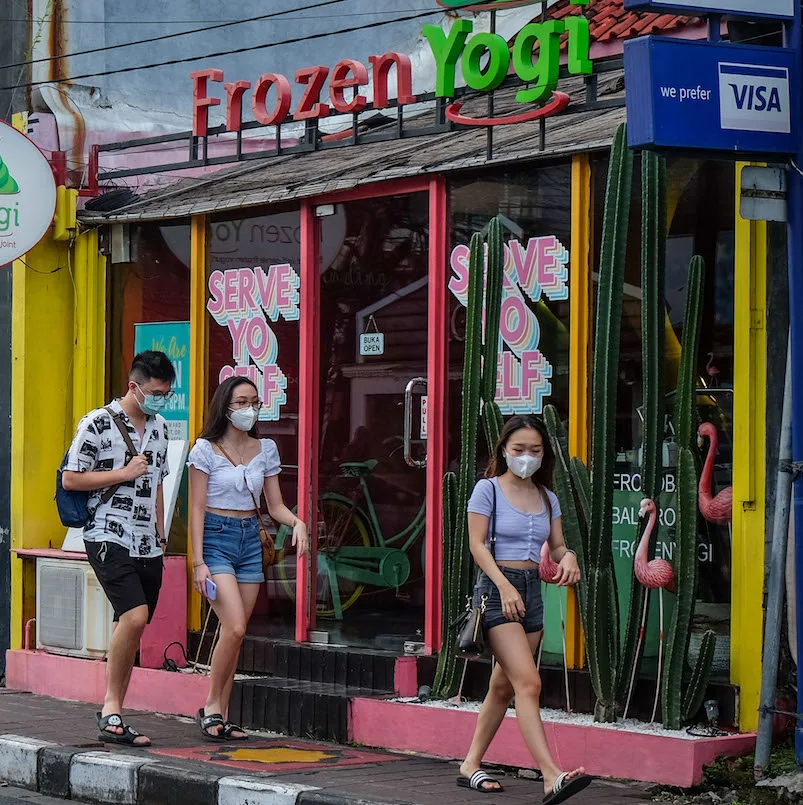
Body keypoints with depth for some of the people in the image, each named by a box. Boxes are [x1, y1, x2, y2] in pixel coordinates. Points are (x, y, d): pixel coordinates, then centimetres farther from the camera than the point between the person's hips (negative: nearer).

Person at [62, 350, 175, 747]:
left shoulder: (159, 428, 16)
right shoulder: (98, 423, -6)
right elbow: (70, 479, -7)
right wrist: (124, 473, -10)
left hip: (147, 546, 7)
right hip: (109, 538, -7)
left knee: (131, 631, 5)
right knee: (134, 616, -23)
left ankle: (112, 715, 13)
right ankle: (111, 706, -12)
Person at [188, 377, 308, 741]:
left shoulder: (266, 450, 9)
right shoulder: (206, 449, -5)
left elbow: (275, 505, 11)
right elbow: (197, 509, -6)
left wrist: (297, 522, -11)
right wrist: (199, 561, -13)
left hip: (250, 540, 5)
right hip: (216, 538, -5)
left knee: (235, 634, 4)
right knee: (235, 628, -18)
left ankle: (220, 716, 10)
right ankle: (211, 707, -3)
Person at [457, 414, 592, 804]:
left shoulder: (547, 498, 13)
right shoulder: (488, 489, -3)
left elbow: (556, 545, 16)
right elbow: (477, 544, -8)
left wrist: (567, 557, -9)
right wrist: (504, 585, -20)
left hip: (532, 591, 7)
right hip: (497, 588, -7)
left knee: (503, 687, 11)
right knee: (528, 683, -18)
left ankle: (471, 765, 23)